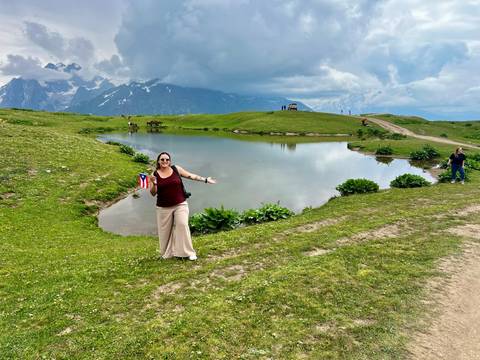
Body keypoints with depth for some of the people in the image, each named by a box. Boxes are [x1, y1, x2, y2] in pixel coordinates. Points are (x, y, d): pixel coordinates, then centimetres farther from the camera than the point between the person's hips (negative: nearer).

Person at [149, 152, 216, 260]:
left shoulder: (176, 169, 0)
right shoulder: (155, 174, -1)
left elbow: (191, 176, 9)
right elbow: (153, 193, -2)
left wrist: (205, 179, 8)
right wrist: (154, 183, -21)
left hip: (180, 205, -1)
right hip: (164, 208, 1)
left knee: (182, 225, -12)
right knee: (165, 230, 7)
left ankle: (189, 252, -4)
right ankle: (167, 253, 25)